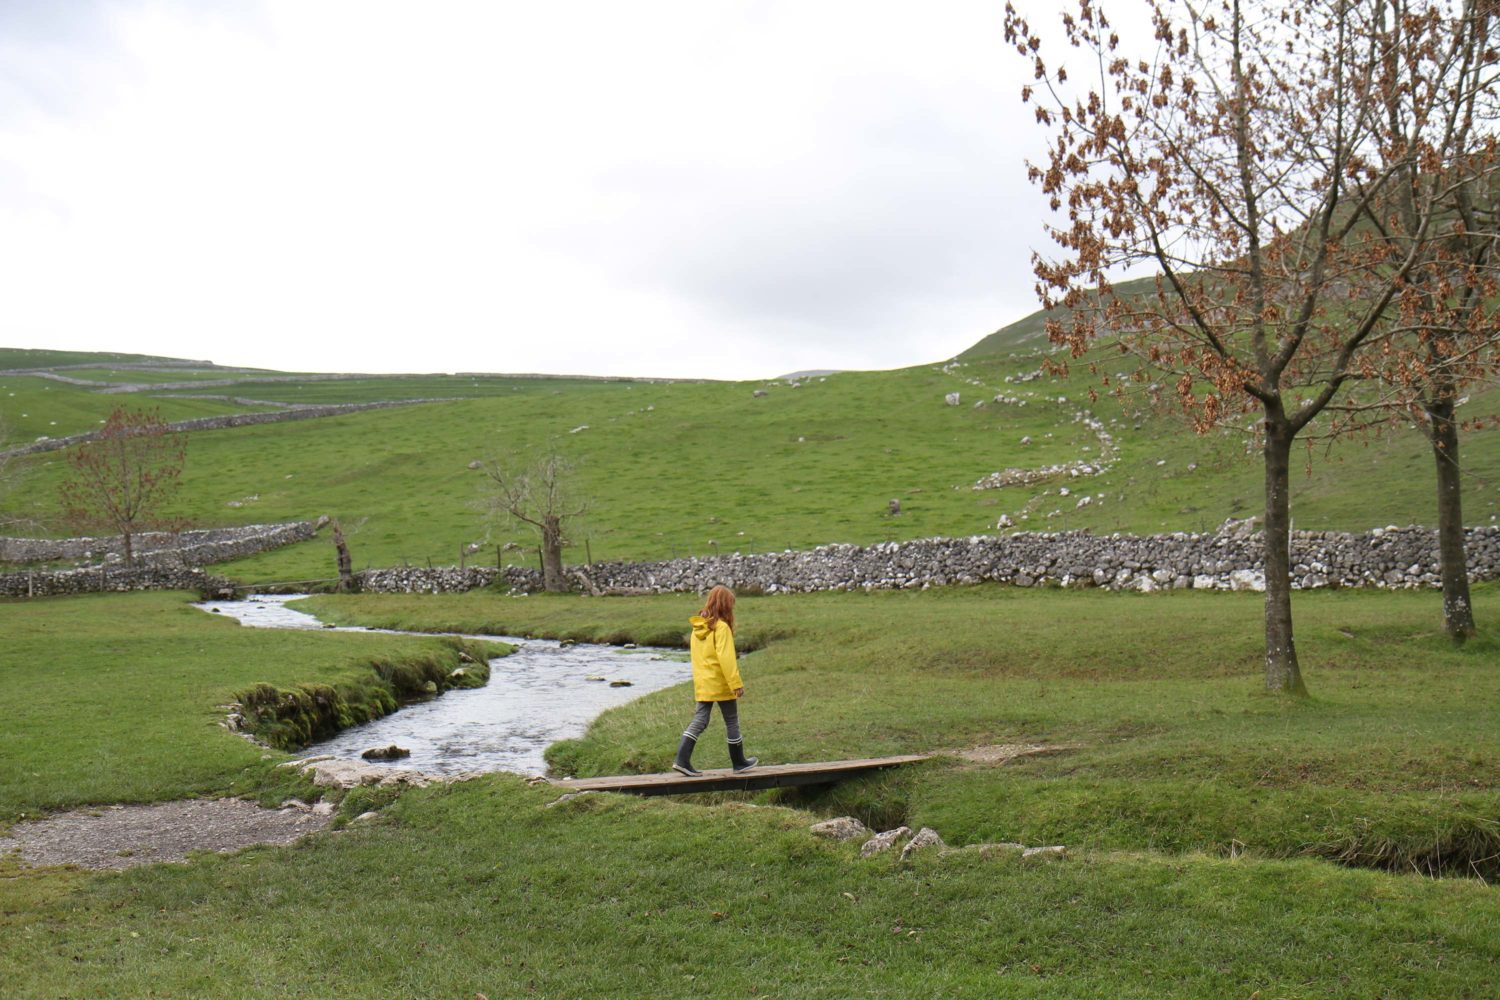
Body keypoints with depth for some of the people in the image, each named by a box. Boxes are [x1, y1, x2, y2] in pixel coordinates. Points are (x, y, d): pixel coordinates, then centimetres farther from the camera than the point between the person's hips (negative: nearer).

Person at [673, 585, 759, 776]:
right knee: (732, 723, 8)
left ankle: (682, 760, -6)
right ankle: (739, 762, 20)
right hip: (721, 683, -6)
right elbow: (726, 658, -20)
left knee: (699, 721, 6)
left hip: (702, 683, 7)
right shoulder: (721, 627, -16)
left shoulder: (698, 627, 7)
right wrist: (736, 683, -18)